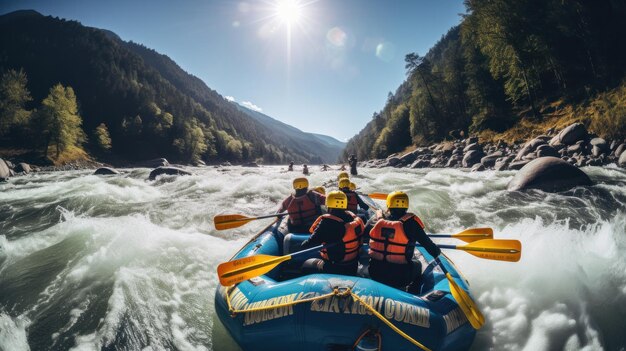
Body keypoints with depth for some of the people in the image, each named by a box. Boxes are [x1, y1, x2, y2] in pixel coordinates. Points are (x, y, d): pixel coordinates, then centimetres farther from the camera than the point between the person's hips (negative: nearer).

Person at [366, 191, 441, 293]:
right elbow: (427, 243, -6)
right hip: (399, 278, -2)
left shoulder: (376, 220, -5)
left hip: (375, 274, 2)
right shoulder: (410, 222, -14)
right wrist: (436, 253, 16)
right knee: (417, 265, 28)